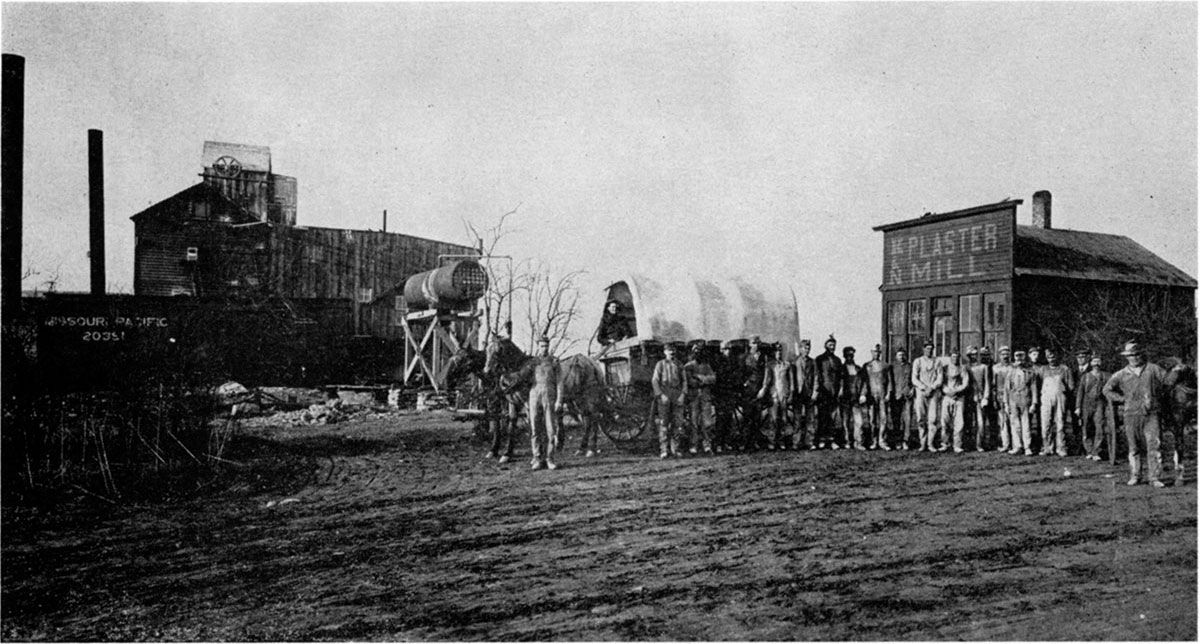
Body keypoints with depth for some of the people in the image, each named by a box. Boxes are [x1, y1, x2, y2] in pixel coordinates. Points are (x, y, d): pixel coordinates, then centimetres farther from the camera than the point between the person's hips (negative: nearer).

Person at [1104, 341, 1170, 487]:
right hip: (1132, 415, 1)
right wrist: (1123, 399, 7)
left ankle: (1153, 477, -2)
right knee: (1134, 447, 7)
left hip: (1151, 414, -1)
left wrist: (1158, 396, 6)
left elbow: (1167, 381, 9)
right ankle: (1134, 476, 16)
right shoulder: (1121, 375, 5)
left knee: (1153, 445, -7)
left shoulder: (1153, 369, 3)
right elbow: (1107, 390, 14)